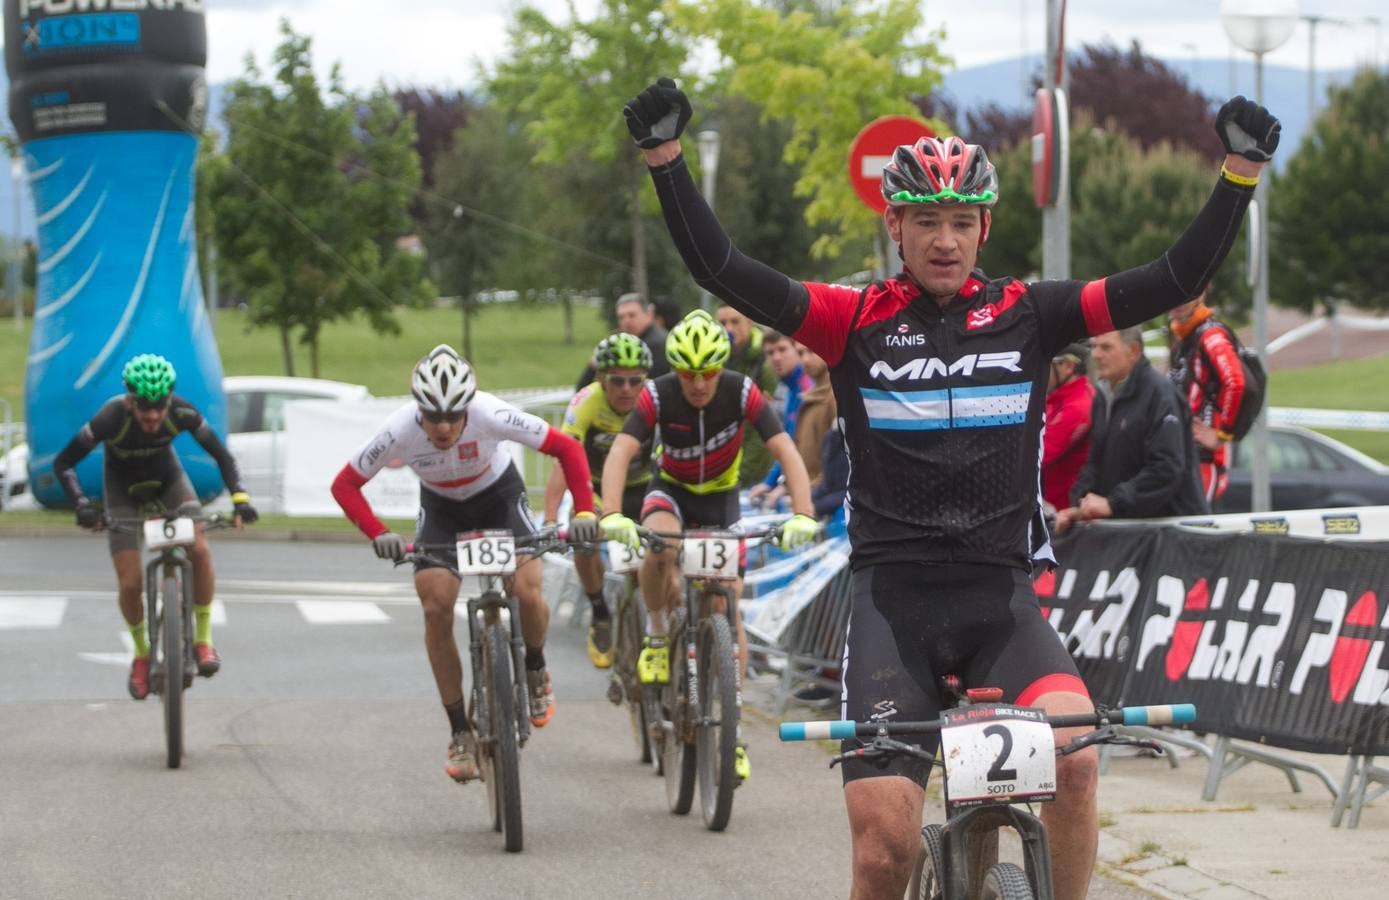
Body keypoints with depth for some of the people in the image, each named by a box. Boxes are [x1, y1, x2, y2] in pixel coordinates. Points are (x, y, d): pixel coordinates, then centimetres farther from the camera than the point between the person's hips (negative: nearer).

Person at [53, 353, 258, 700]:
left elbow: (220, 455, -17)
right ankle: (141, 654, 17)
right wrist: (82, 504, -42)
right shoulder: (111, 418, -35)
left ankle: (203, 639, -8)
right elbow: (63, 463, -27)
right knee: (130, 583, -10)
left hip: (167, 476, 1)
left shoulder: (182, 413, -30)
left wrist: (240, 498, -31)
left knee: (199, 549, -24)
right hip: (122, 487, -1)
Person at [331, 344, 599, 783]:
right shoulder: (399, 430, -33)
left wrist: (584, 511, -36)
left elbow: (567, 448, -26)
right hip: (441, 507, 1)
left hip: (498, 495, -1)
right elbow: (345, 485, -21)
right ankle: (460, 734, -4)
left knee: (527, 592, -22)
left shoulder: (491, 416, -36)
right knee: (436, 608, -16)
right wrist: (378, 534, -35)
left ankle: (535, 671, 12)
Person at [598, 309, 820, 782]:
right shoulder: (658, 396, -25)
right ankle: (657, 633, -7)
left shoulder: (742, 393, -25)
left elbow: (786, 451, -32)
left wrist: (803, 515, -47)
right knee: (659, 547, -36)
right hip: (671, 490, -1)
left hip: (721, 498, 1)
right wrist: (612, 515, -53)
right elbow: (620, 453, -36)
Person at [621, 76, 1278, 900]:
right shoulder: (857, 321, 1)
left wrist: (1239, 176, -14)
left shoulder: (1027, 316, 4)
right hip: (893, 594, -1)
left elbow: (1174, 281, -3)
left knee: (1075, 755, -28)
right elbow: (724, 271, -9)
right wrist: (666, 158, -20)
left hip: (1000, 592, 1)